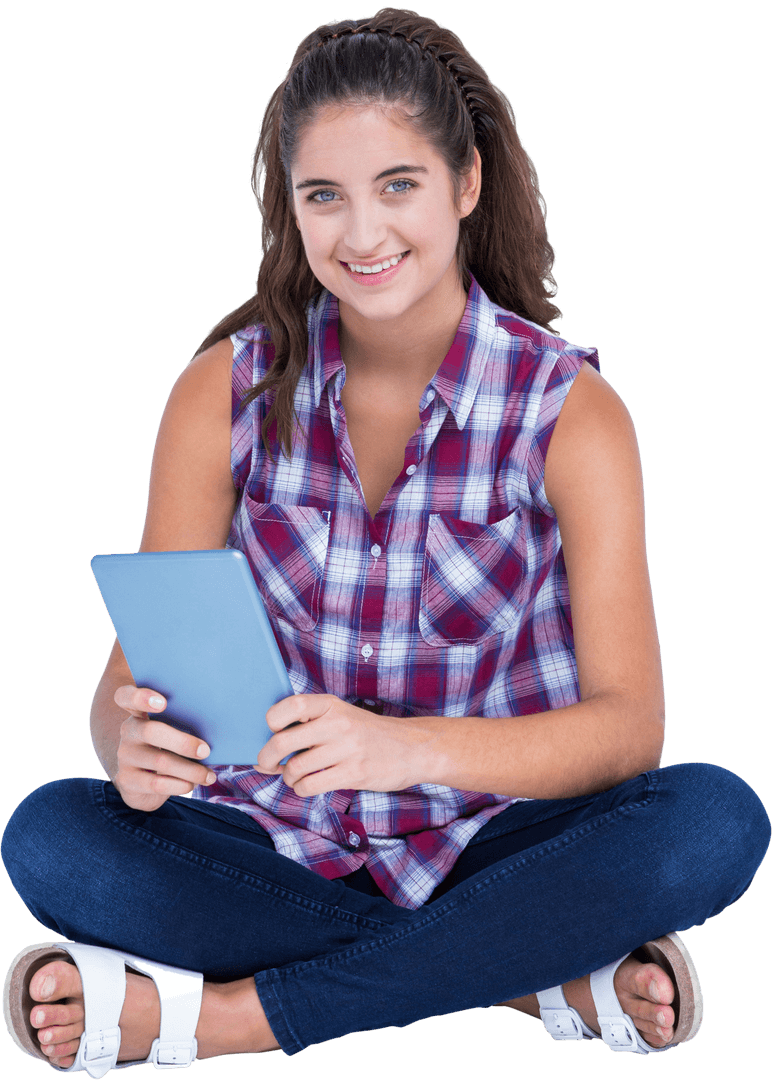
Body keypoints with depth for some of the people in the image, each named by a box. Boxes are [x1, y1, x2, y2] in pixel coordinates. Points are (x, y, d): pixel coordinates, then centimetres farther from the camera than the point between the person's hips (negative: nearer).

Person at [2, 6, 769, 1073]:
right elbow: (131, 676, -5)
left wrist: (405, 748, -35)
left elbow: (628, 722, -16)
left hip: (495, 843, -1)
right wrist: (133, 744, -31)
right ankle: (543, 978, -22)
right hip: (280, 850, 1)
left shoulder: (569, 409, -9)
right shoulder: (228, 392, -3)